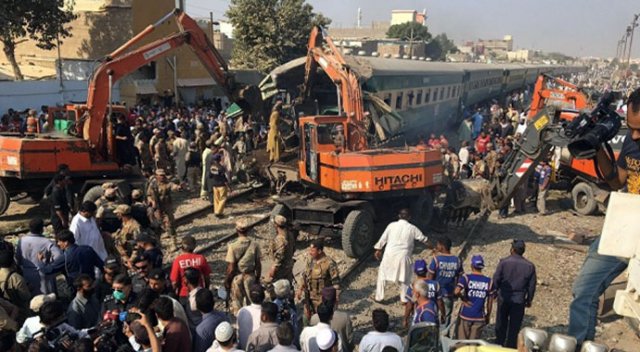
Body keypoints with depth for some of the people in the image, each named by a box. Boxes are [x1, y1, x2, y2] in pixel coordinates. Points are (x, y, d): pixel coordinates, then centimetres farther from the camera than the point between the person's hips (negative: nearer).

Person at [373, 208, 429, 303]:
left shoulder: (392, 225, -2)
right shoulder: (412, 228, -2)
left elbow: (383, 238, 4)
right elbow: (423, 239, 9)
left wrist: (378, 249, 18)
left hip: (389, 254, 0)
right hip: (403, 256, 0)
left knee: (382, 274, 16)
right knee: (405, 277, 19)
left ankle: (379, 297, 18)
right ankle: (404, 299, 22)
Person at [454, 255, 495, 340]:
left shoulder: (466, 277, -8)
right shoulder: (489, 281, 0)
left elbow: (457, 291, -24)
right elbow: (490, 301, 6)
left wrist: (464, 299, -6)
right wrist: (488, 315, 18)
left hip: (465, 315, -2)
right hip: (479, 317, 2)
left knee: (462, 342, 10)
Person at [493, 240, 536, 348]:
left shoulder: (504, 262, -12)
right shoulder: (530, 266, -5)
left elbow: (496, 279, -8)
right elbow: (532, 286, 1)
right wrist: (529, 300, 14)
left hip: (504, 298, 0)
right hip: (519, 301, 1)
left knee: (501, 324, 15)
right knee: (515, 326, 12)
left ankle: (499, 345, 26)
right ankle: (511, 347, 19)